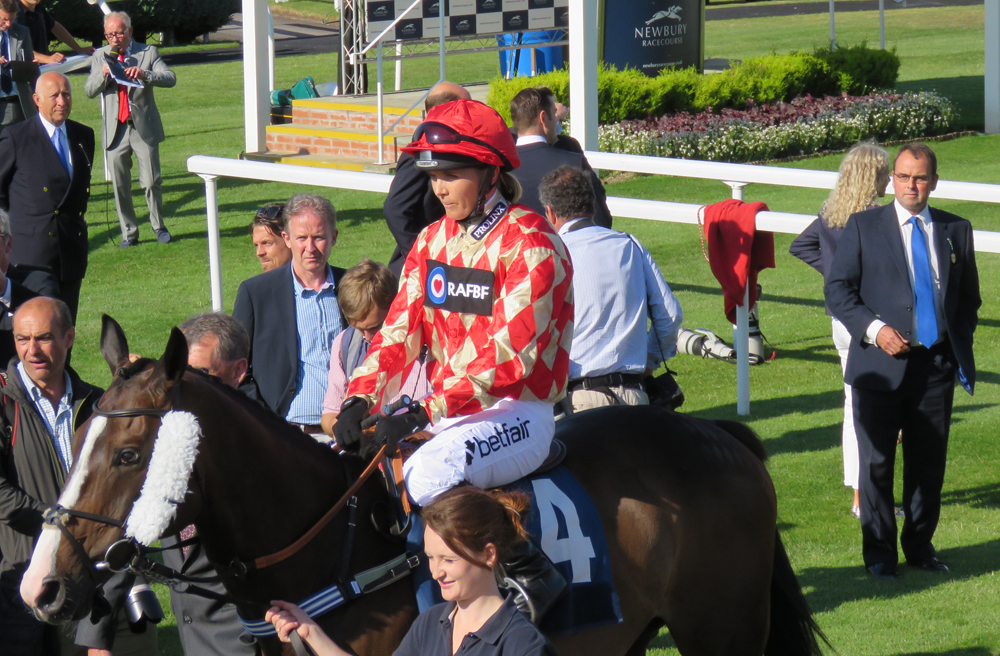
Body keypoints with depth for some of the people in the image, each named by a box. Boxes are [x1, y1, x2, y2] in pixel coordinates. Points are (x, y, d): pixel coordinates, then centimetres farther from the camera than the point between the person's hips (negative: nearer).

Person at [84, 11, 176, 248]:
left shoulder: (147, 52, 2)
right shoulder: (100, 57, 11)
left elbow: (170, 79, -10)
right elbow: (89, 91, 5)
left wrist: (144, 74, -26)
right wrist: (103, 75, -15)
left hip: (144, 128, -2)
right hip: (116, 130, 2)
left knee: (151, 182, -4)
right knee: (120, 186, 3)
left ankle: (159, 226, 15)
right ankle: (129, 233, 12)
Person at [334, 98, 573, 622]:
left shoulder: (530, 243, -12)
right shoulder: (433, 241, 12)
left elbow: (511, 354, -21)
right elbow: (400, 330, 8)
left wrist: (427, 411, -27)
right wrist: (361, 398, -11)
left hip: (517, 412, -8)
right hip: (444, 408, 8)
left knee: (427, 475, -33)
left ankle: (534, 574, -20)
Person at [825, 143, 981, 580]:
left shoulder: (956, 230, 9)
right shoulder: (864, 227, 1)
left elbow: (969, 296, 18)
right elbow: (838, 289, -1)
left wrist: (961, 347, 7)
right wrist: (874, 329, -15)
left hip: (937, 364, 2)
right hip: (881, 364, -2)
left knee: (929, 461, 8)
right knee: (876, 462, 2)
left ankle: (920, 545, 22)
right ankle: (879, 553, 13)